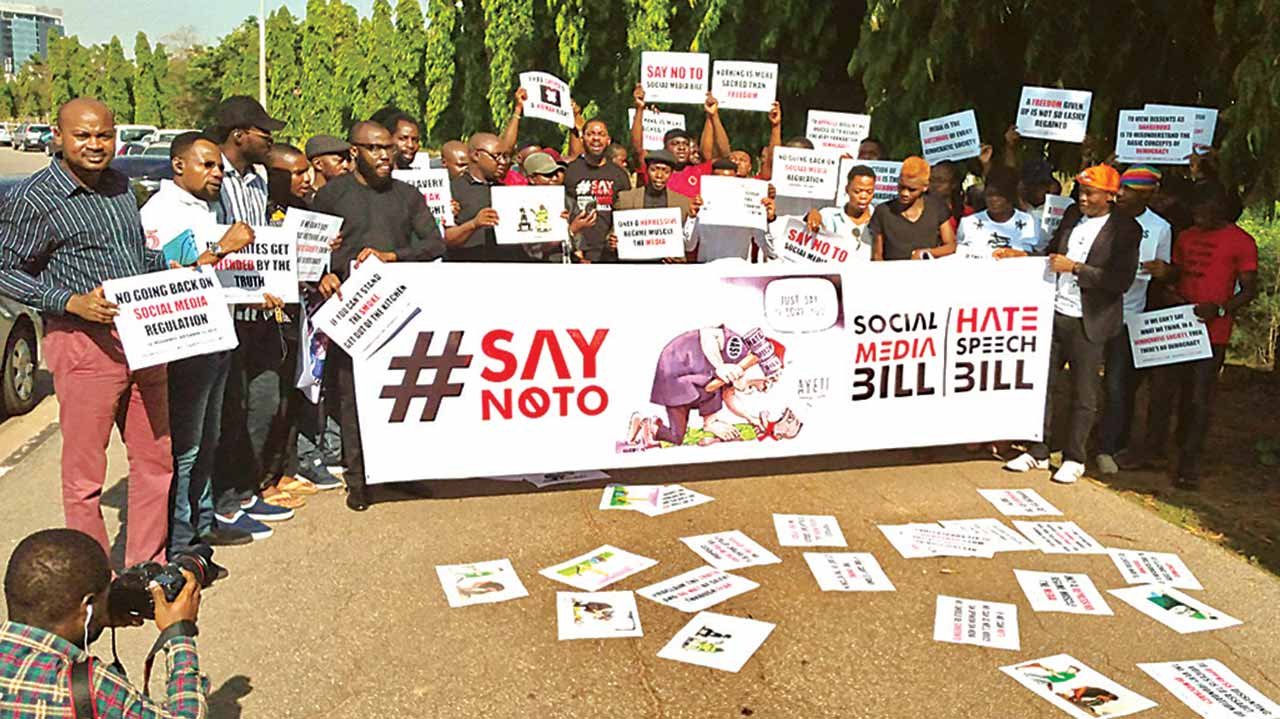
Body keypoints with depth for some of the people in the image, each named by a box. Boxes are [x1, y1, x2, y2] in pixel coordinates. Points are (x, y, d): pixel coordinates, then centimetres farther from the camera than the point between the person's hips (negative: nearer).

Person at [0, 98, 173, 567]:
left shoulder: (121, 187, 12)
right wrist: (72, 302, -18)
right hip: (84, 344, -6)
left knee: (156, 458, 12)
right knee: (85, 473, 3)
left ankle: (147, 567, 27)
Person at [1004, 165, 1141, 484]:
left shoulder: (1125, 229, -8)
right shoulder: (1072, 215, 9)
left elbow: (1122, 280, -16)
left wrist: (1075, 267, -19)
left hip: (1088, 323, -5)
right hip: (1054, 314, 5)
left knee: (1084, 395, 5)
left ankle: (1074, 458, 17)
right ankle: (1037, 452, 20)